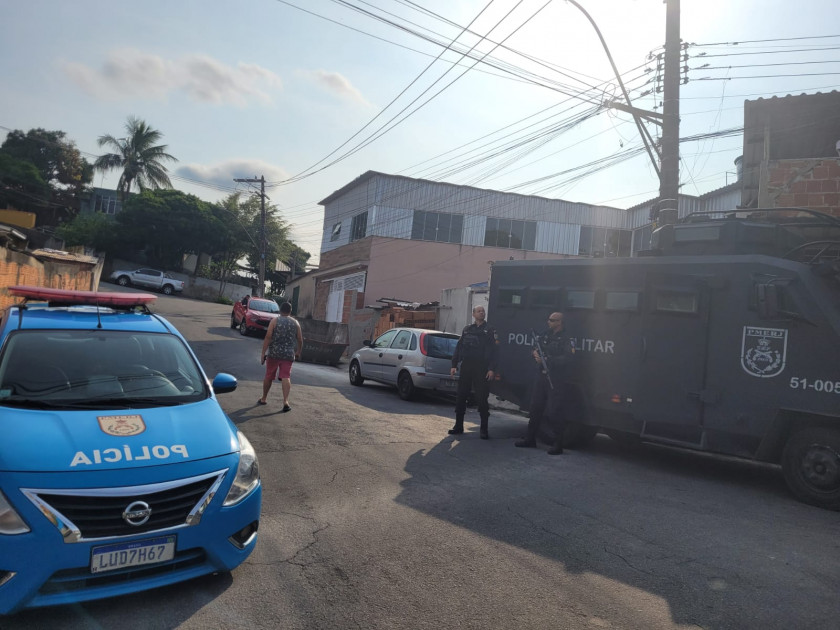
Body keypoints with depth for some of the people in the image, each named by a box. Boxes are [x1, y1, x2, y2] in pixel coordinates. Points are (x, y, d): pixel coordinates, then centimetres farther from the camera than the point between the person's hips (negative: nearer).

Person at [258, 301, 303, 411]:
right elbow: (300, 340, 8)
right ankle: (285, 401, -16)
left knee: (268, 377, 13)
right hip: (288, 354, 1)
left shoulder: (275, 321, -2)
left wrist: (263, 353, -7)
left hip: (273, 353, -1)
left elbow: (268, 337, -9)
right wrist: (298, 352, 22)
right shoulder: (295, 323, 6)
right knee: (286, 377, -2)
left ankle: (263, 399, 29)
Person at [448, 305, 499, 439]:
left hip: (482, 368, -4)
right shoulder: (467, 330, 16)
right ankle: (458, 426, 15)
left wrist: (492, 369, -14)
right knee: (461, 397, 5)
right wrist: (454, 365, 7)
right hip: (466, 366, 4)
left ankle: (484, 429, 7)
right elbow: (458, 347, 16)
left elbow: (495, 350, -4)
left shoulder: (490, 330, 3)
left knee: (481, 399, -2)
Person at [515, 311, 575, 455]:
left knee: (555, 412, -3)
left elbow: (566, 359, -20)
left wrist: (546, 360, -21)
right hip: (540, 377, 8)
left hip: (555, 380, -8)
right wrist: (535, 353, -2)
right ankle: (530, 439, 25)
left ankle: (558, 445, 5)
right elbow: (535, 348, 22)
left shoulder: (566, 340, -9)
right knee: (535, 408, 14)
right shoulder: (545, 335, 15)